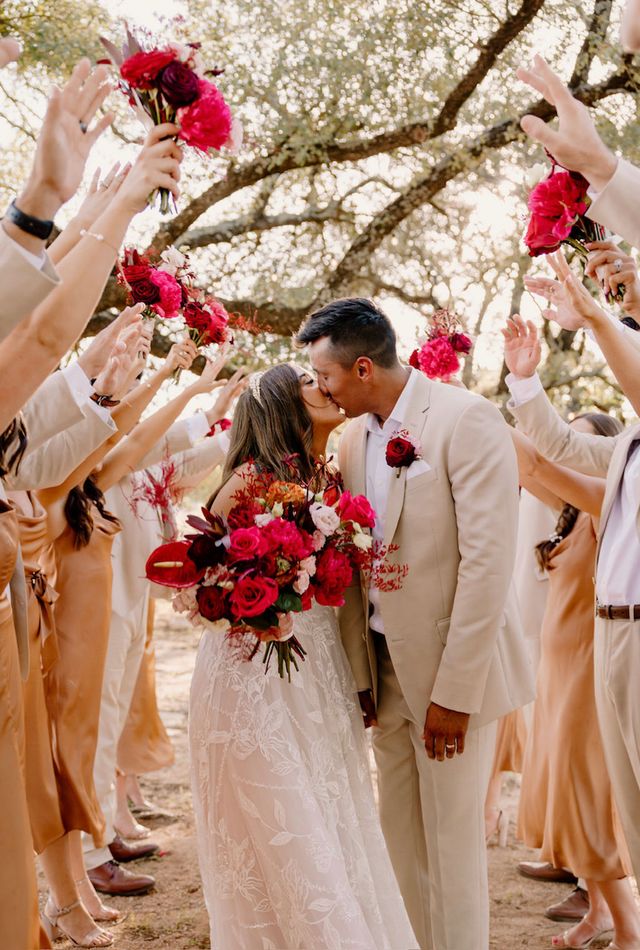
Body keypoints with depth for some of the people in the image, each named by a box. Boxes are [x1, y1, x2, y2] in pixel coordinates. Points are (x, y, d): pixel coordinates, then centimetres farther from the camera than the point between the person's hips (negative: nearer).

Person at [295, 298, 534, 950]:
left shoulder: (466, 420, -15)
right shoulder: (355, 437, 7)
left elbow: (488, 562, -19)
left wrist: (453, 693, -19)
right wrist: (358, 676, 1)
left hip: (456, 671, -6)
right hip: (387, 668, 7)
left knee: (452, 839, 4)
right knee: (401, 834, 15)